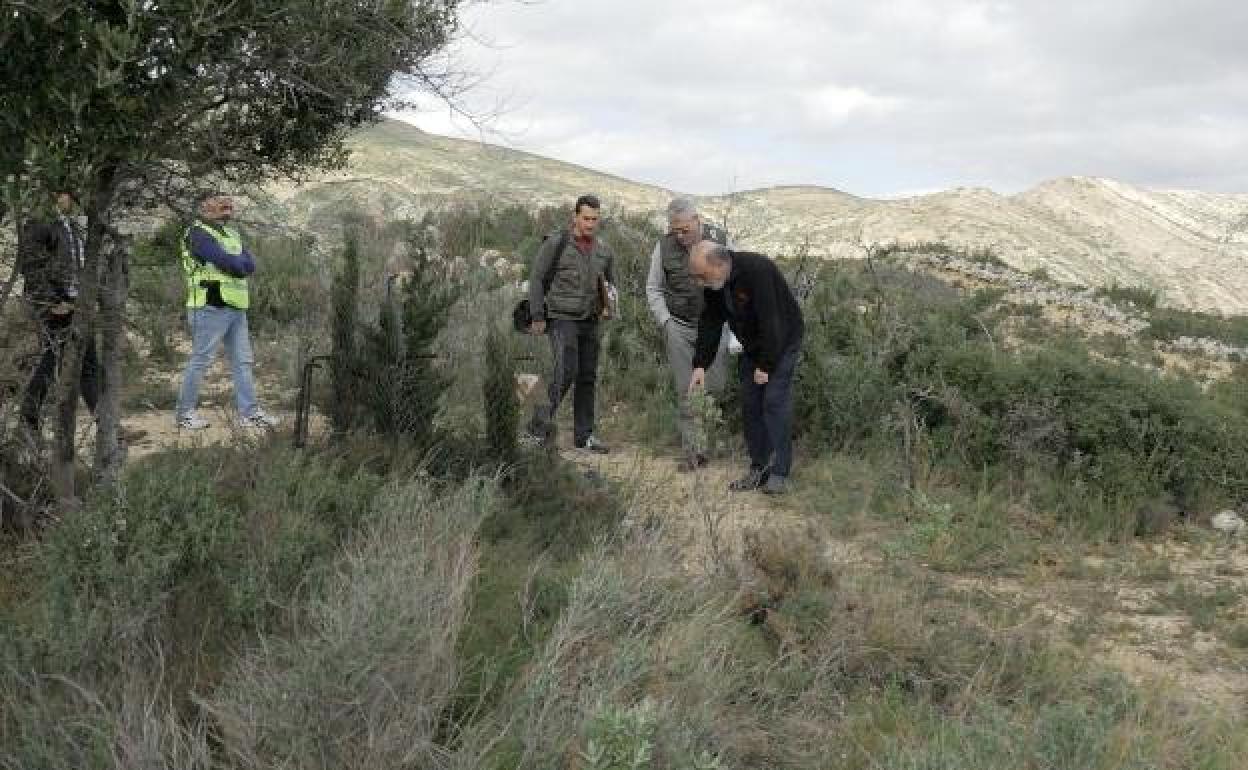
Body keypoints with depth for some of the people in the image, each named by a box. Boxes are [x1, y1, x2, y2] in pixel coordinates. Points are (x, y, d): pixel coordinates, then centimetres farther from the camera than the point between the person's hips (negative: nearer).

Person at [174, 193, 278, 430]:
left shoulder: (232, 234, 19)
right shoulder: (198, 233, -8)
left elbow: (250, 264, 5)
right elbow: (226, 261, -21)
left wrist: (234, 264, -13)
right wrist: (241, 263, -2)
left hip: (236, 309, 8)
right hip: (211, 307, -8)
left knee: (243, 361, 7)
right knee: (200, 360, -2)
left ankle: (249, 413, 10)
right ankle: (184, 413, 7)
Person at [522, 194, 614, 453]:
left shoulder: (603, 252, 10)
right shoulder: (555, 243, -5)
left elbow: (610, 283, 22)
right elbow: (537, 279, -4)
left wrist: (608, 290, -2)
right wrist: (537, 318, -9)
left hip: (590, 322, 5)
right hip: (562, 319, -5)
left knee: (587, 378, 6)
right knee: (565, 373, -19)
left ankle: (584, 435, 13)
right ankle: (539, 427, -11)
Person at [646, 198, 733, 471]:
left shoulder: (720, 241, -4)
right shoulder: (664, 247, -2)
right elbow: (653, 288, 8)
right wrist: (665, 322, -3)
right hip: (678, 328, 1)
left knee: (715, 387, -5)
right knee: (685, 392, 0)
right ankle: (692, 450, 6)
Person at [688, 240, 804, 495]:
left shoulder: (757, 270, -31)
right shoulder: (713, 284, -7)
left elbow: (769, 321, -30)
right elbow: (709, 323, 1)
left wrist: (765, 365, -25)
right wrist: (700, 364, -5)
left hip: (782, 342, -7)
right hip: (752, 346, 8)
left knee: (775, 402, -13)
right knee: (750, 404, 4)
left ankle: (779, 473, -9)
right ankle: (759, 469, 11)